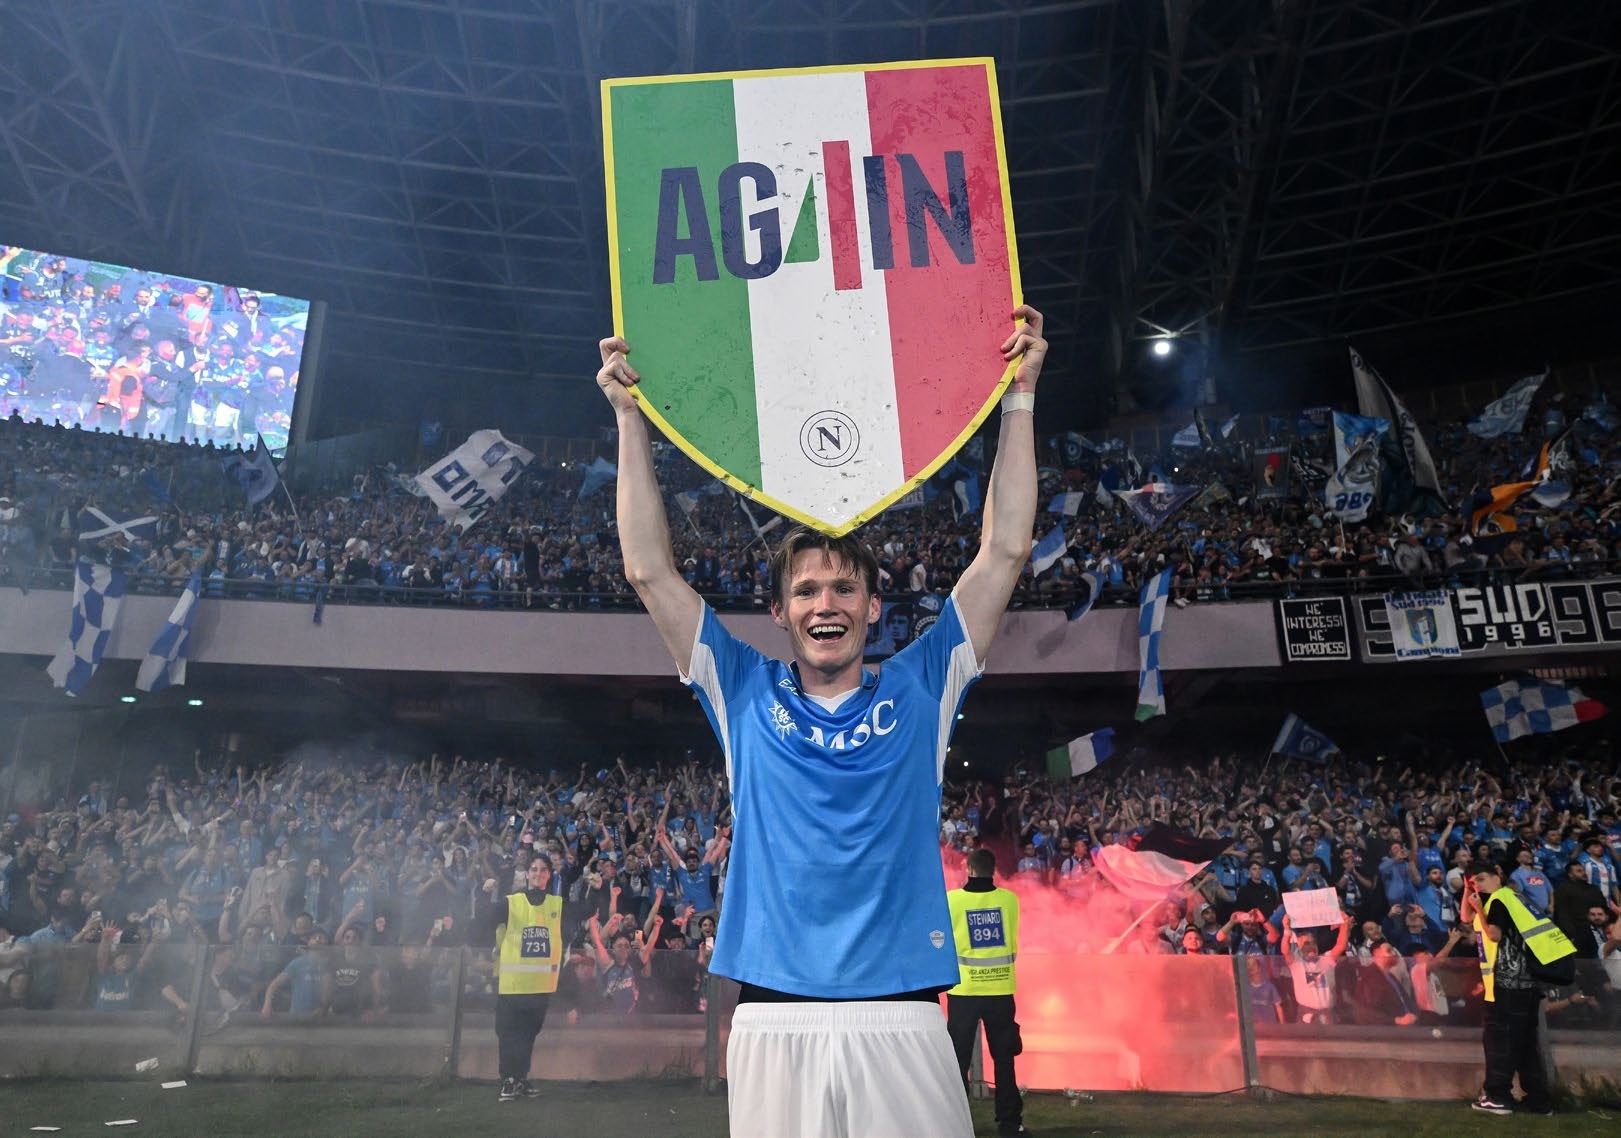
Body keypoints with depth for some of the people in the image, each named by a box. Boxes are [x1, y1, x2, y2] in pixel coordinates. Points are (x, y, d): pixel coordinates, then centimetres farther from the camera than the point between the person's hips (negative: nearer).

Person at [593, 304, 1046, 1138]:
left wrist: (1020, 397, 3)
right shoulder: (747, 696, 9)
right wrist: (631, 417, 3)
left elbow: (1004, 552, 6)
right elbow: (650, 572, 6)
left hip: (903, 1021, 0)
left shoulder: (917, 691, 9)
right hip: (774, 1026, 0)